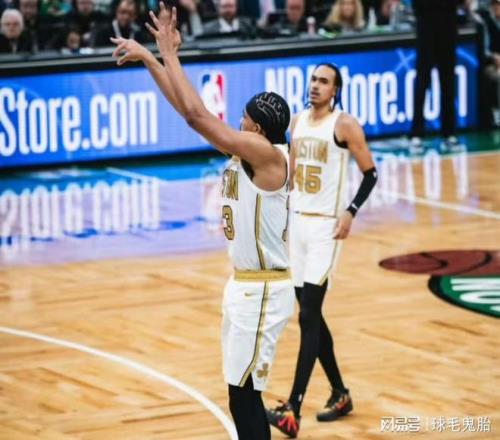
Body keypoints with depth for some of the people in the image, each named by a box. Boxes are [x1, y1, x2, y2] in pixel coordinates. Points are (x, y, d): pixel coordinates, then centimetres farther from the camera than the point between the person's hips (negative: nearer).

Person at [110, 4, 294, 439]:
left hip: (262, 290, -10)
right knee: (244, 395, 14)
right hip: (245, 285, 10)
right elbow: (192, 110, 10)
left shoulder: (268, 154, -18)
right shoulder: (245, 152, 7)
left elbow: (197, 114, -24)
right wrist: (152, 58, 5)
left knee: (244, 397, -8)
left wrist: (167, 54, -17)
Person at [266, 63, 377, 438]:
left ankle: (293, 409, -17)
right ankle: (340, 394, 26)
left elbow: (370, 173, -7)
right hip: (297, 223, 7)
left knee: (308, 317, -13)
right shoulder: (298, 122, 10)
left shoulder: (345, 125, -10)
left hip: (326, 226, -7)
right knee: (311, 315, 11)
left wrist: (351, 212, -18)